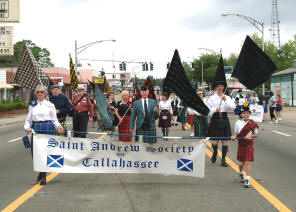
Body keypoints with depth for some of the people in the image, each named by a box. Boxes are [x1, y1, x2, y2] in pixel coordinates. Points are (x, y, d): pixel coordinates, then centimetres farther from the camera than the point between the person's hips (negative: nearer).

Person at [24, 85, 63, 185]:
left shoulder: (50, 105, 7)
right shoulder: (32, 105, 14)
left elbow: (54, 120, 7)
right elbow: (28, 119, 14)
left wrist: (58, 126, -12)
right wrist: (27, 127, -5)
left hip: (48, 129, -2)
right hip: (36, 129, 3)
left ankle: (43, 177, 4)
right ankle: (41, 171, 28)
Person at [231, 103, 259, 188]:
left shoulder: (253, 123, -5)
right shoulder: (238, 123, 2)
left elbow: (256, 134, 2)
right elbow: (236, 133, 9)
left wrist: (250, 135, -16)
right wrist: (234, 137, -12)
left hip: (249, 144, -2)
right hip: (241, 144, 2)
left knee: (248, 162, -9)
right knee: (241, 162, 11)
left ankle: (247, 180, -6)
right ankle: (240, 173, 42)